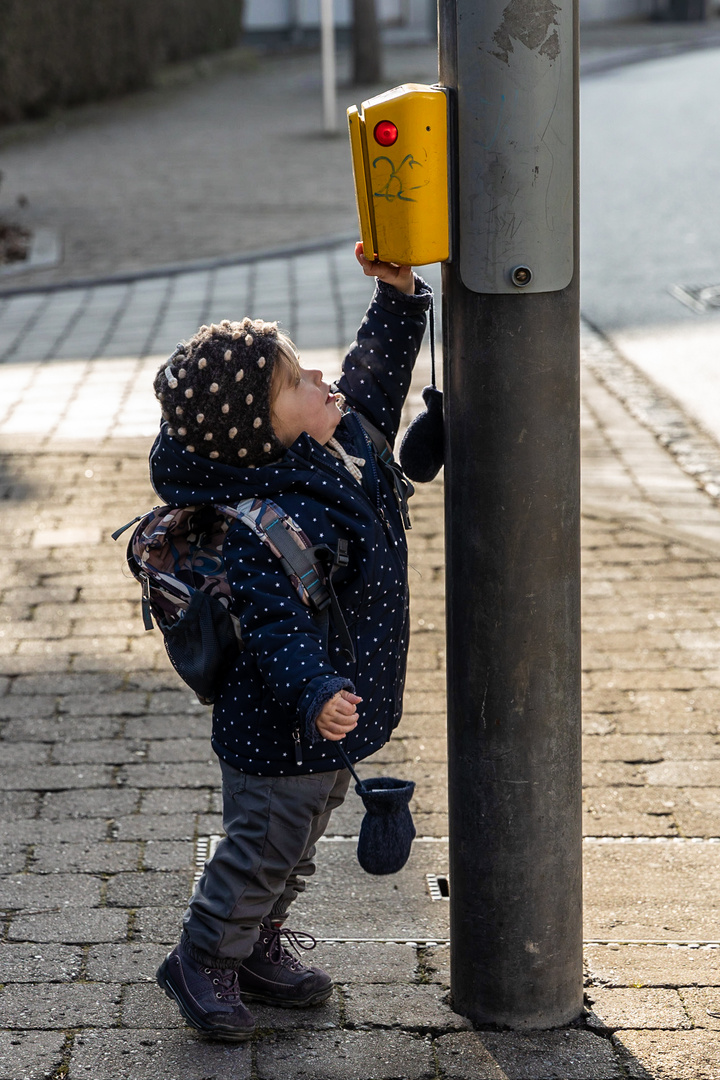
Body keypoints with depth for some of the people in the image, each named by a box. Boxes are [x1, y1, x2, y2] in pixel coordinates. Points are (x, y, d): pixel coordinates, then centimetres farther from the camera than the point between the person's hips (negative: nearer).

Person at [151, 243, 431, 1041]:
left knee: (298, 844, 24)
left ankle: (258, 947, 44)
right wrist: (315, 695, -48)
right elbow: (279, 628, -34)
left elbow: (374, 381, 14)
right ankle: (204, 960, 30)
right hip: (279, 734, -9)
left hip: (334, 713, 9)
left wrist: (397, 297, 6)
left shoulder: (341, 442, -3)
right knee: (265, 848, 9)